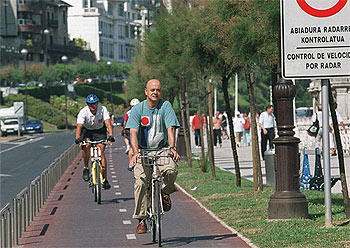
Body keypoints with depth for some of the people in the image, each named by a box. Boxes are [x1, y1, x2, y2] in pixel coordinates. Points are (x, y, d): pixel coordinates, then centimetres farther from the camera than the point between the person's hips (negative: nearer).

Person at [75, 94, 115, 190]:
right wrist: (78, 139, -51)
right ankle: (86, 168, -9)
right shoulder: (83, 112, -26)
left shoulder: (103, 109, -24)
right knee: (86, 145, -30)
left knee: (101, 150, -15)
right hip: (87, 131, 0)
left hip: (100, 130, 0)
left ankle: (105, 179, -12)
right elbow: (79, 127, -34)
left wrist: (110, 136, -47)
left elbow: (108, 124, -32)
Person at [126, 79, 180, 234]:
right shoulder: (137, 109, -6)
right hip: (143, 151, 0)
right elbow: (133, 132, -16)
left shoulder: (166, 106, -4)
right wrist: (135, 152, -32)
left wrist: (172, 148, -31)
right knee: (140, 182, -19)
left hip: (162, 149, 0)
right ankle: (141, 219, -10)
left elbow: (170, 128, -14)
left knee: (171, 171, -28)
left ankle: (165, 192, 6)